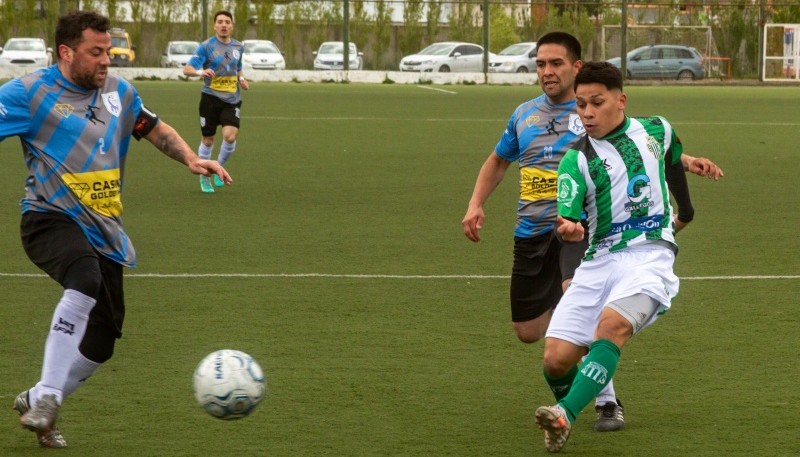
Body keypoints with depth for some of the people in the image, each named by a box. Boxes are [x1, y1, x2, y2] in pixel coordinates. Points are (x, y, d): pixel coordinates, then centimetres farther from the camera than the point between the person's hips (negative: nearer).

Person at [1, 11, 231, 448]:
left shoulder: (119, 92, 13)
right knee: (86, 281, -37)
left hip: (105, 233, 7)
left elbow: (155, 128, 28)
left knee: (100, 342, 2)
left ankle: (36, 402, 25)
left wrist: (190, 158, 13)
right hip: (52, 219, -7)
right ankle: (46, 398, -31)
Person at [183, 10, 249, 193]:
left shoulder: (237, 46, 8)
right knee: (208, 139, 5)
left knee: (230, 135, -17)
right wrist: (200, 71, -34)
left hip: (232, 100, 2)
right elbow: (187, 69, -13)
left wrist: (241, 79, 3)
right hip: (211, 98, -2)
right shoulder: (206, 46, -6)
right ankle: (204, 177, 25)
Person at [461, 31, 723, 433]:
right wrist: (476, 204, 12)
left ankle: (607, 402, -23)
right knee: (527, 332, 8)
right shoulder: (524, 114, 12)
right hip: (531, 231, 5)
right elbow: (498, 161, 26)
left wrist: (685, 161, -25)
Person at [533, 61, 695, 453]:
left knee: (612, 323, -32)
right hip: (598, 262, 1)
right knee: (557, 358, -12)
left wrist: (685, 209, 45)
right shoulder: (575, 160, -1)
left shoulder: (656, 131, 8)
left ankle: (566, 416, -45)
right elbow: (569, 218, -15)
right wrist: (569, 229, -39)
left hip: (650, 256, -1)